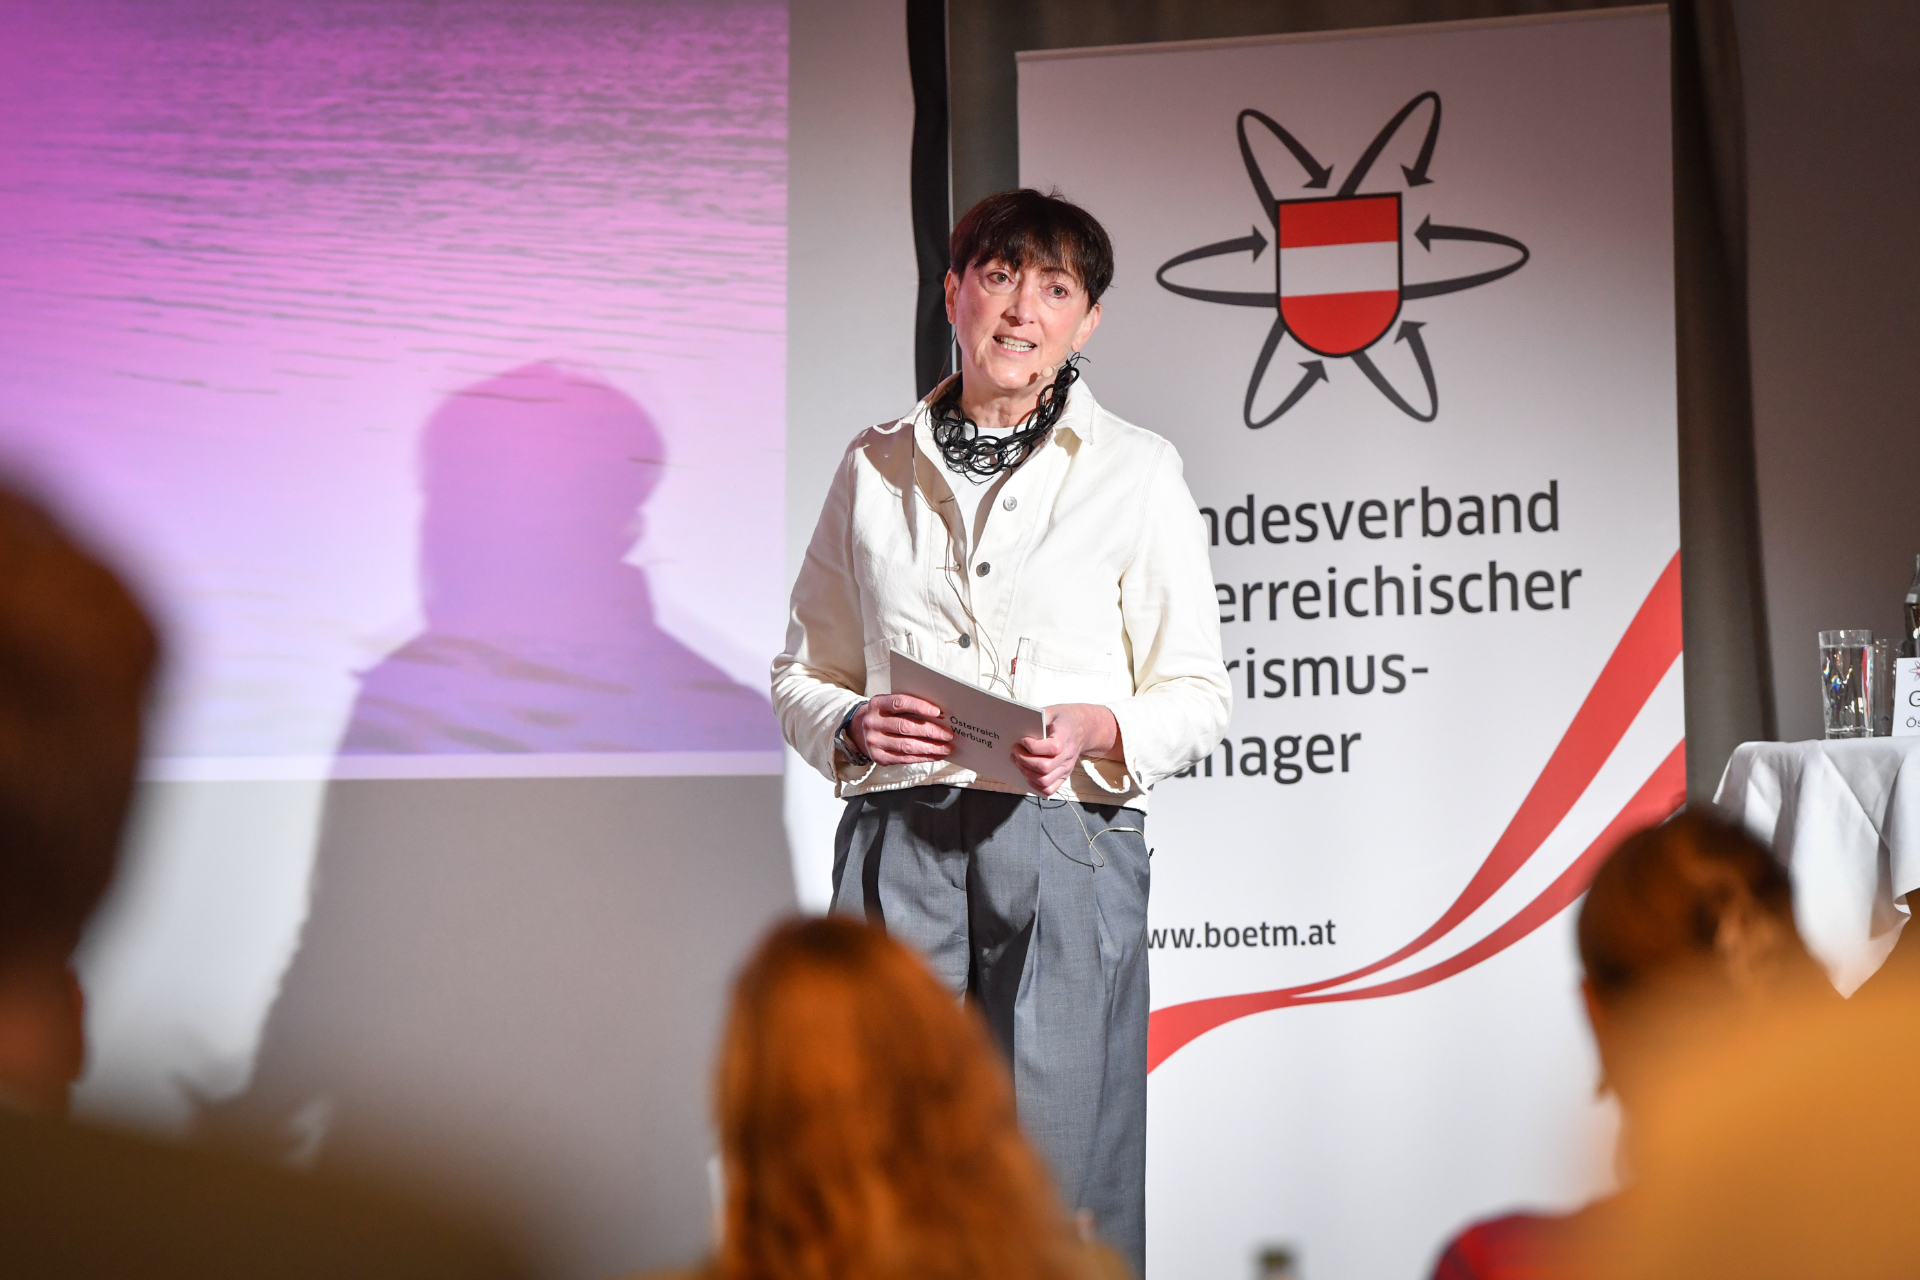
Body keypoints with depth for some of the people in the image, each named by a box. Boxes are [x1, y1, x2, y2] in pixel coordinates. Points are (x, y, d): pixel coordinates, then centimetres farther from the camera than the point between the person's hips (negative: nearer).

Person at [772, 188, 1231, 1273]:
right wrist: (855, 725, -5)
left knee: (1063, 1183, -3)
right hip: (900, 843, 2)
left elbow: (1198, 696, 7)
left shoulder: (1137, 471, 7)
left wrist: (1095, 729, -13)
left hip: (1068, 842, -2)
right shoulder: (875, 468, 13)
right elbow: (801, 672, 17)